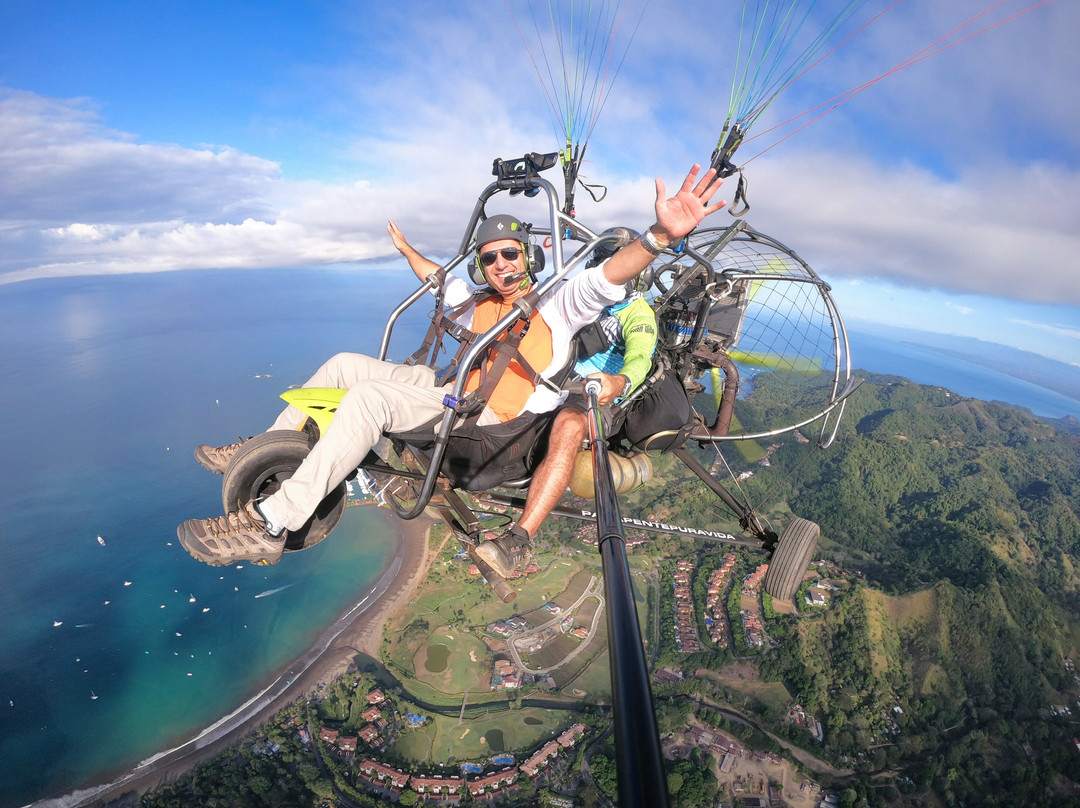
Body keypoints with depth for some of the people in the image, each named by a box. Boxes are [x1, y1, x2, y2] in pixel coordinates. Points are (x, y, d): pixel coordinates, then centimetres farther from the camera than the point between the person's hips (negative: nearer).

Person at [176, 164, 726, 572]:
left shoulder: (557, 306, -5)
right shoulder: (479, 305, 15)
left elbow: (607, 278, -23)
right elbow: (442, 282, 35)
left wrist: (661, 235, -39)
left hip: (487, 420, -8)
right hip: (451, 390, 8)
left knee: (369, 394, -29)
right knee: (343, 364, 6)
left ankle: (268, 526, -29)